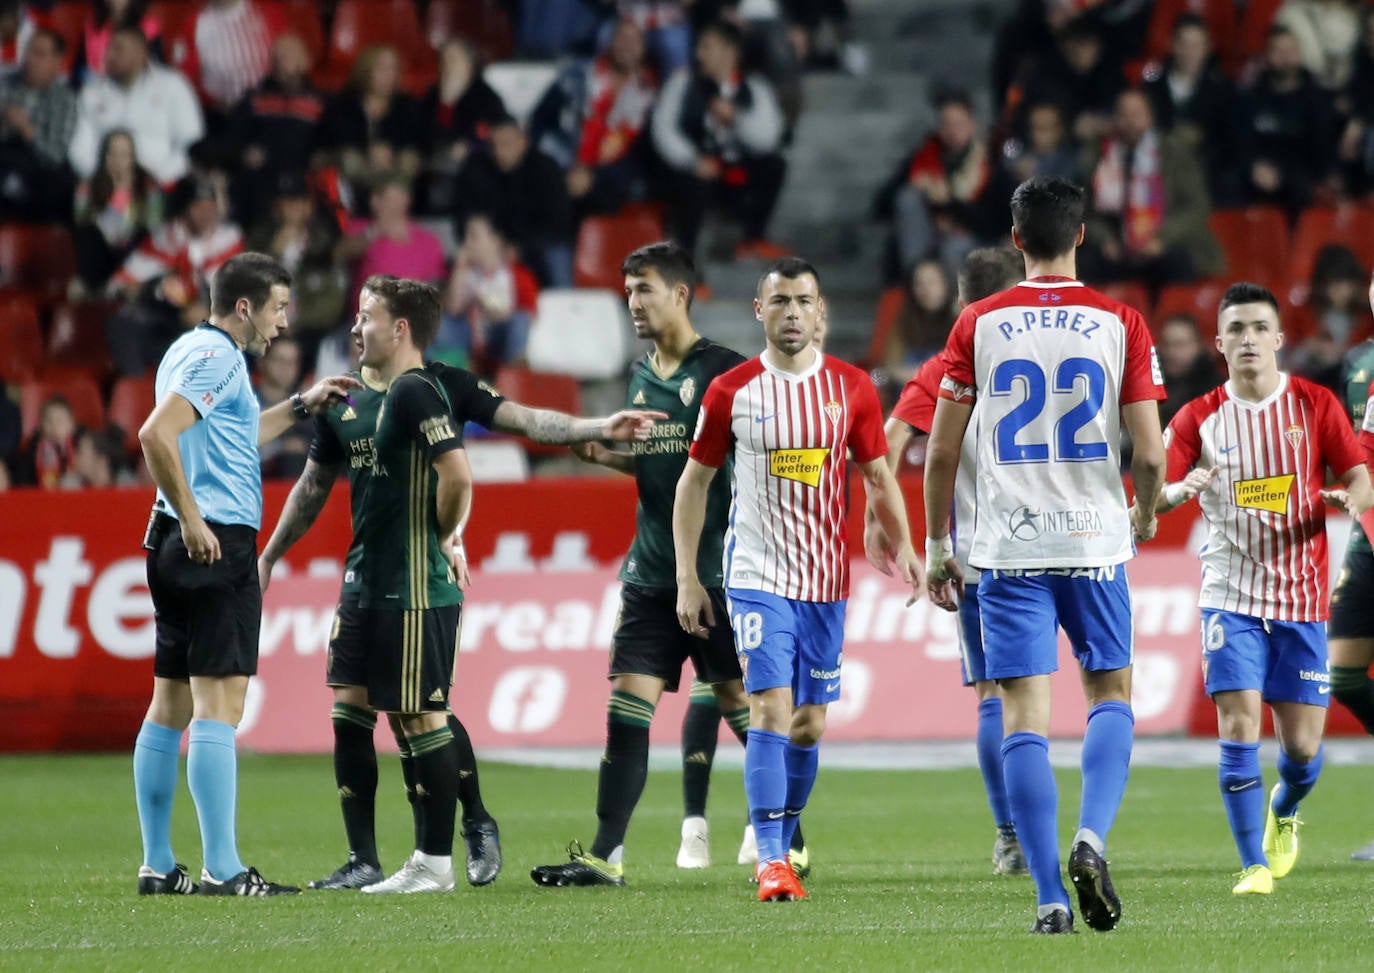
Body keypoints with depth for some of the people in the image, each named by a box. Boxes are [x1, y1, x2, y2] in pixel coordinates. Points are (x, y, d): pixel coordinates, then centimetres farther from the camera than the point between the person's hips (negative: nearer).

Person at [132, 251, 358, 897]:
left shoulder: (195, 351, 20)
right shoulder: (216, 357, -11)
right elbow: (156, 434, -25)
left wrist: (301, 407, 37)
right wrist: (190, 518, -23)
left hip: (185, 548, 11)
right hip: (215, 546, -11)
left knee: (171, 705, 10)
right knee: (220, 702, -12)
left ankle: (157, 866, 12)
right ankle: (222, 870, -16)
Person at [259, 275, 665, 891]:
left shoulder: (441, 386, -1)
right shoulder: (342, 401, 11)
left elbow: (524, 420, -5)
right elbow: (313, 486, 23)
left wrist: (599, 429, -17)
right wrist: (269, 556, 26)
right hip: (366, 570, 4)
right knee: (349, 709, -1)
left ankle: (477, 823, 14)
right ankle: (362, 861, 5)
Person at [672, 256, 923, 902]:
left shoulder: (851, 388, 4)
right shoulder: (730, 392, -1)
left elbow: (878, 477, 12)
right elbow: (694, 481, 6)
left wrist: (903, 549, -4)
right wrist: (686, 577, 1)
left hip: (826, 580, 3)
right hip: (757, 575, -3)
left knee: (809, 725, 7)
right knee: (770, 709, -15)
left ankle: (782, 843, 24)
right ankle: (770, 861, -16)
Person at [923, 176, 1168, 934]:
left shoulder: (979, 325, 1)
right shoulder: (1120, 323, -1)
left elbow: (940, 452, 1)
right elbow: (1149, 453, -4)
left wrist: (936, 547, 12)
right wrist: (1145, 516, 17)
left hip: (1007, 548, 0)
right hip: (1095, 542, 0)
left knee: (1024, 714, 1)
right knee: (1110, 693, 16)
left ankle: (1049, 895, -6)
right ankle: (1091, 838, -8)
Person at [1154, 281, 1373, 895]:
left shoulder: (1315, 405, 2)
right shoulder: (1199, 418, 1)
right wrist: (1181, 490, -28)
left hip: (1301, 595, 1)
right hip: (1231, 595, -1)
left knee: (1302, 747, 2)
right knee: (1238, 727, -15)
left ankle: (1283, 812, 37)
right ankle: (1254, 864, -7)